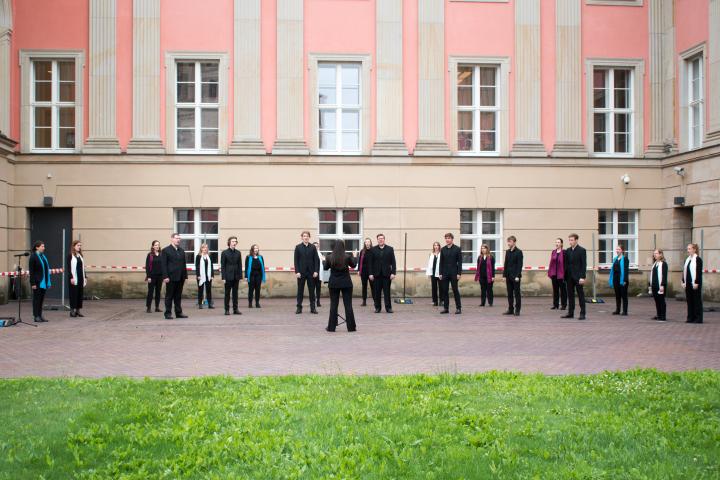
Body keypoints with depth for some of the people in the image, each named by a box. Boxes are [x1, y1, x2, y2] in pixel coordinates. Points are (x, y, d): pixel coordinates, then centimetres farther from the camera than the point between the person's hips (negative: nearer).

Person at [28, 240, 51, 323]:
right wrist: (33, 283, -16)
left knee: (41, 299, 10)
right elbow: (31, 271, -12)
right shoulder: (33, 257, -10)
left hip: (44, 282, 7)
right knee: (37, 299, 0)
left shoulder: (43, 256, 12)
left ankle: (40, 315, 16)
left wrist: (48, 282, 14)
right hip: (37, 282, -7)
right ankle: (36, 316, 5)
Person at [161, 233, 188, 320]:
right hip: (171, 277, -5)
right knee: (169, 296, 0)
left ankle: (179, 313, 13)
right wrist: (165, 277, -15)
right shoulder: (166, 250, -2)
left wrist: (185, 276, 10)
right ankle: (168, 313, 5)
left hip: (180, 278, 6)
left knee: (178, 296, 9)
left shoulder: (181, 251, 16)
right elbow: (163, 264, -8)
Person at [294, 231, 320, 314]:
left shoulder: (313, 247, 4)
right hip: (301, 272, -1)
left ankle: (313, 308, 10)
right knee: (300, 290, 4)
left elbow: (316, 260, 3)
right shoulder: (298, 247, 2)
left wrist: (316, 271, -6)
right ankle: (299, 307, 9)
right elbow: (296, 260, -1)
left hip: (311, 272, 1)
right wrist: (297, 271, -9)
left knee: (312, 290, 5)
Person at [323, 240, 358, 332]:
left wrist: (324, 261, 28)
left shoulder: (329, 257, -8)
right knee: (348, 305, 5)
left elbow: (325, 268, 9)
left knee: (333, 305, 8)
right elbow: (353, 265, 9)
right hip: (346, 283, -1)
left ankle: (331, 326, 10)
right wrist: (354, 257, 25)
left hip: (334, 283, 1)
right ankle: (351, 326, 8)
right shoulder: (347, 257, -10)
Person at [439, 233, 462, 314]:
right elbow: (441, 262, 10)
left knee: (455, 290, -1)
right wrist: (440, 273, 3)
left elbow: (460, 262, -4)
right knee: (444, 290, 3)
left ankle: (458, 308, 5)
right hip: (445, 273, 4)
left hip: (454, 273, -4)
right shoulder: (443, 249, 9)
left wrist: (459, 273, -11)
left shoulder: (457, 249, -1)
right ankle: (446, 308, 9)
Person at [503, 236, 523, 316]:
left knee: (516, 294, 0)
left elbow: (520, 265, -10)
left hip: (515, 276, -6)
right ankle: (510, 309, 14)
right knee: (509, 294, 8)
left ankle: (517, 310, 4)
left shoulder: (518, 252, -6)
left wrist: (517, 276, -16)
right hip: (508, 276, 6)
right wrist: (504, 275, 8)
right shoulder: (507, 252, 12)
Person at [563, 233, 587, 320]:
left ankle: (582, 314, 2)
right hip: (569, 276, 6)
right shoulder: (567, 250, 11)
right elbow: (566, 263, 13)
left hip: (578, 276, -6)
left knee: (580, 295, 0)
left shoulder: (582, 250, -5)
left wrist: (582, 277, -16)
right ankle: (570, 313, 14)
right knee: (570, 295, 9)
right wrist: (565, 275, 6)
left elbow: (584, 264, -9)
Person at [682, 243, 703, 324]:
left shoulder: (698, 259, -8)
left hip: (695, 284, -8)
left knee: (697, 300, -3)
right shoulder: (687, 260, 14)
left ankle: (698, 318, 1)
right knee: (689, 300, 9)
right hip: (688, 284, 8)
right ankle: (691, 317, 14)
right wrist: (684, 282, 10)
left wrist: (696, 283, -18)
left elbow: (699, 272, -14)